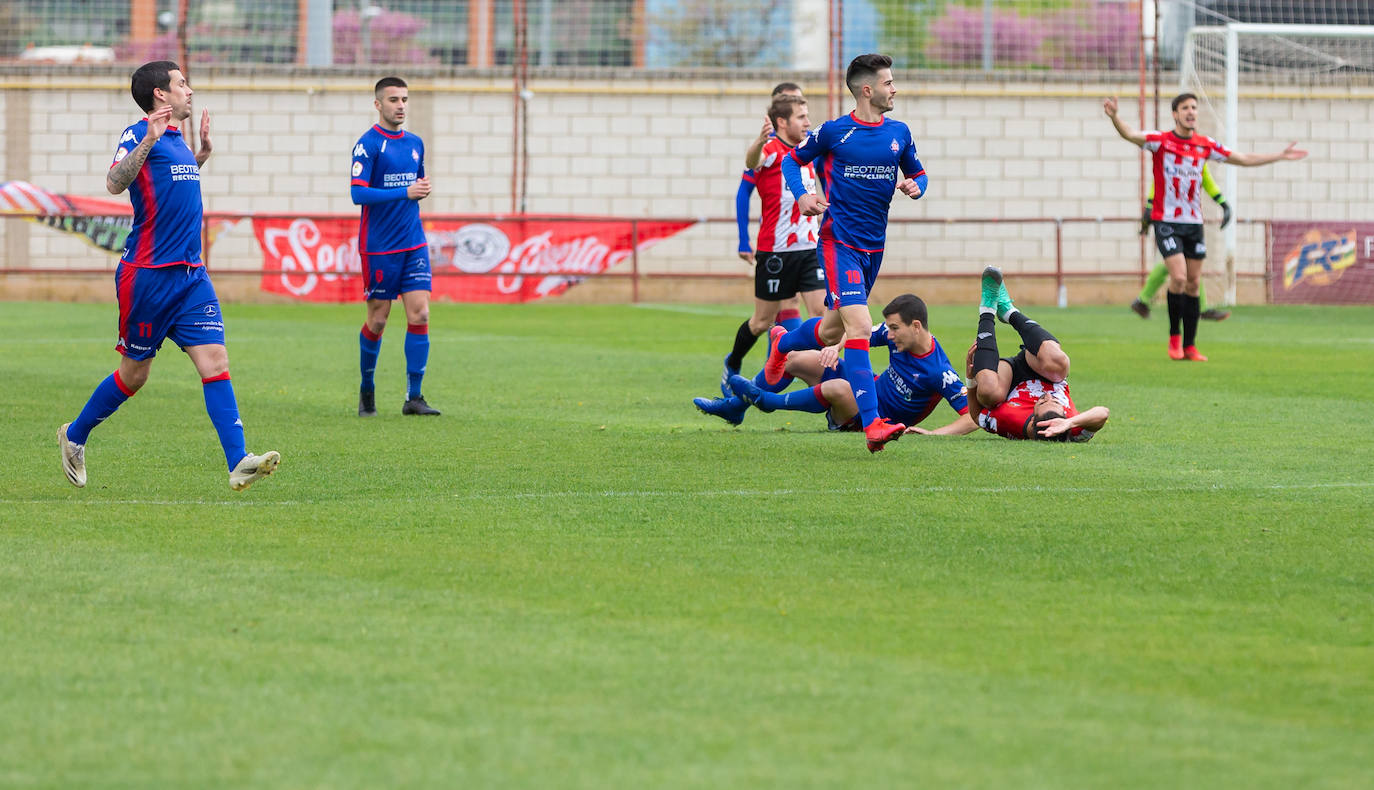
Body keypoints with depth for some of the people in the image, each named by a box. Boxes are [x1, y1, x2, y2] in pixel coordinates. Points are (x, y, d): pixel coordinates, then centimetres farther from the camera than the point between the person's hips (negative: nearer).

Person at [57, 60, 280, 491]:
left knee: (215, 362, -7)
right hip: (148, 274, -7)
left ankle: (239, 463, -16)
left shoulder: (177, 140, 16)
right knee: (134, 374, 5)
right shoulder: (139, 136, -10)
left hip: (190, 274, 7)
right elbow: (115, 183, -27)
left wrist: (202, 153, 23)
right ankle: (75, 436, 28)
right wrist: (147, 141, -36)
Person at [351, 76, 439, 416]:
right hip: (379, 246, -5)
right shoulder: (368, 143, -8)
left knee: (419, 314, -6)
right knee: (378, 320, 2)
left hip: (413, 244, 5)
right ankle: (367, 390, 23)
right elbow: (358, 194, -16)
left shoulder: (415, 144, 12)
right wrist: (405, 192, -21)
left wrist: (423, 188, 2)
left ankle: (413, 397, -3)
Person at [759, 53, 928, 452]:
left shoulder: (898, 133, 6)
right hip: (838, 242, -6)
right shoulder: (834, 132, -6)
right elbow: (792, 161, 8)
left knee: (833, 330, 19)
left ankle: (783, 343, 53)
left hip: (874, 245, 6)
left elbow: (917, 174, 19)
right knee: (860, 326, -21)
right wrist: (802, 196, -10)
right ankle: (872, 423, -25)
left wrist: (914, 187, -5)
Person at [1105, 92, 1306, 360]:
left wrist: (1281, 155, 13)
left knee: (1193, 284, 5)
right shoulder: (1161, 141, -6)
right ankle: (1175, 336, 2)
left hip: (1194, 223, 4)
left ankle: (1189, 346, 12)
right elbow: (1129, 134, -22)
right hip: (1166, 221, -4)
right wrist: (1114, 117, -42)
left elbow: (1244, 159, 15)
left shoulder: (1205, 145, 6)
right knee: (1179, 277, -18)